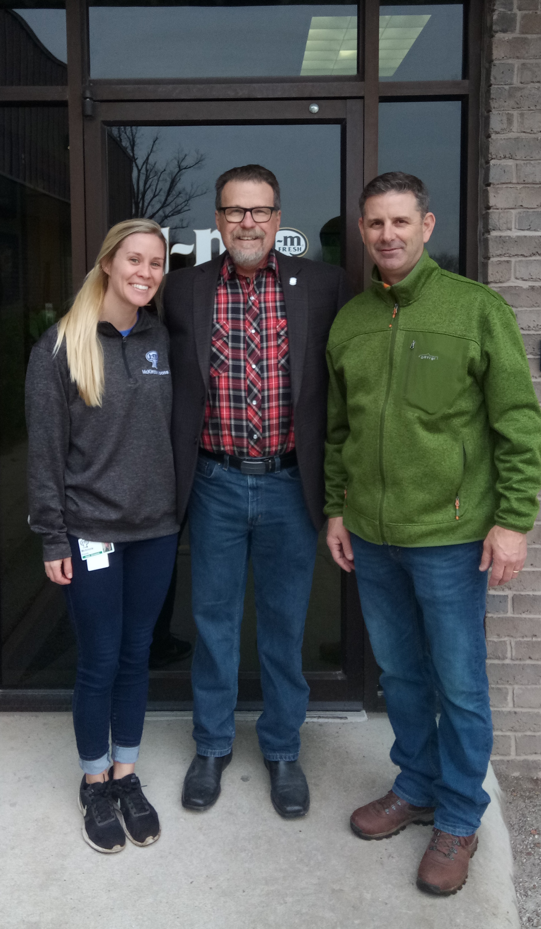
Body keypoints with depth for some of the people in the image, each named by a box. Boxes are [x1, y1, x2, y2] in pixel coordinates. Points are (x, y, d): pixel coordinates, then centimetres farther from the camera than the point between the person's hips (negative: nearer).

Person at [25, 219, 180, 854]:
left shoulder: (161, 339, 5)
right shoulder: (61, 347, -8)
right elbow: (45, 449, -7)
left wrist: (177, 507, 8)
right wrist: (53, 538, -9)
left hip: (155, 528, 4)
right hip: (92, 533, -4)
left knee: (136, 655, 13)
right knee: (99, 662, 5)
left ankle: (126, 775, 31)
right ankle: (95, 783, 26)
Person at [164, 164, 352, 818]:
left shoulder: (321, 285, -2)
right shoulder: (183, 290, 1)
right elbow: (168, 385, 7)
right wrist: (177, 475, 2)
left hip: (289, 484, 0)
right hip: (215, 485, 1)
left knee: (285, 624, 12)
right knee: (213, 618, 13)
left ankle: (282, 750, 31)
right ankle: (211, 746, 33)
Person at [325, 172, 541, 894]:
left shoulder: (478, 309, -7)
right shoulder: (348, 322, 7)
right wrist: (336, 509, 13)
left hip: (450, 537, -4)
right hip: (371, 537, 5)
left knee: (459, 685, 7)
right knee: (401, 673, 18)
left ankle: (459, 820, 25)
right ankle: (416, 788, 37)